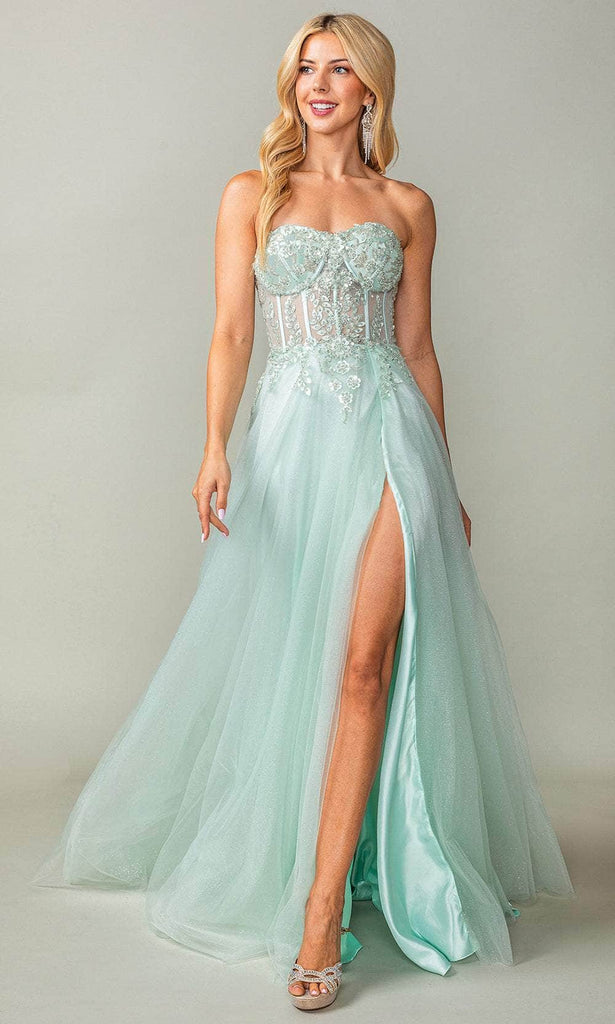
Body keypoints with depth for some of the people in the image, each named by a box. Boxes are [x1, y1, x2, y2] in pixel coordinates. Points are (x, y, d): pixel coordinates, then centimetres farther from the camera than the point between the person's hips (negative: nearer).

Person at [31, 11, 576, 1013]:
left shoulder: (408, 207, 11)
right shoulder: (252, 195, 10)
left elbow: (418, 347, 13)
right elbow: (230, 334, 3)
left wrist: (447, 482, 12)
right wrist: (216, 448, -12)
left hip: (390, 434, 0)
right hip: (290, 434, 1)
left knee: (365, 660, -12)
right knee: (286, 660, 6)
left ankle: (322, 909, -10)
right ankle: (276, 856, 28)